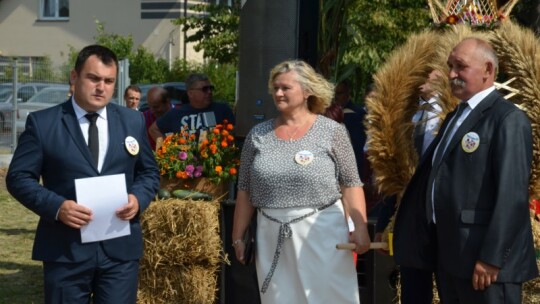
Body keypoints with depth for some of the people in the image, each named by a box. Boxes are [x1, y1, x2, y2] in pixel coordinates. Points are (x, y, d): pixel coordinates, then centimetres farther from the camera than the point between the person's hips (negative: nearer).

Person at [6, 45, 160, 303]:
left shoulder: (133, 121, 10)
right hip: (65, 250, -2)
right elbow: (19, 177, -1)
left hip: (121, 248, 2)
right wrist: (56, 206, -17)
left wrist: (138, 198, -6)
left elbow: (149, 172, 16)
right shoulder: (42, 122, 0)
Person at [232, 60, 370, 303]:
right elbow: (245, 190, 10)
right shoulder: (258, 135, 7)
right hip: (272, 238, 3)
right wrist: (238, 237, 8)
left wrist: (360, 227, -13)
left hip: (322, 232, -3)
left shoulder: (331, 131, -1)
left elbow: (351, 185, -3)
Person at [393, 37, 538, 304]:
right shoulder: (454, 117, 17)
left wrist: (492, 258, -23)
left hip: (484, 257, -8)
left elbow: (512, 195, -19)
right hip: (448, 254, 9)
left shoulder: (508, 119, -11)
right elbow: (431, 176, 20)